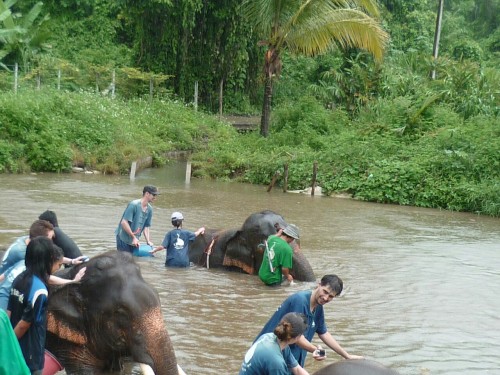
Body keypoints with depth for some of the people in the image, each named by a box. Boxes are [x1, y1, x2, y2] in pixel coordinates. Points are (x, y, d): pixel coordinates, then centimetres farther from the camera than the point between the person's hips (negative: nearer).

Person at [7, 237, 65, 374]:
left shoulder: (20, 279, 1)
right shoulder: (39, 291, -23)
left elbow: (9, 314, 7)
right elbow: (24, 324, -18)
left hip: (15, 351, 8)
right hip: (30, 355, -8)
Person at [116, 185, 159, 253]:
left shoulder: (149, 209, 3)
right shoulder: (134, 205, -19)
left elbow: (146, 226, 10)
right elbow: (124, 222, -22)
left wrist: (148, 241, -2)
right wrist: (134, 237, -19)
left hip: (134, 240, 7)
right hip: (123, 238, -7)